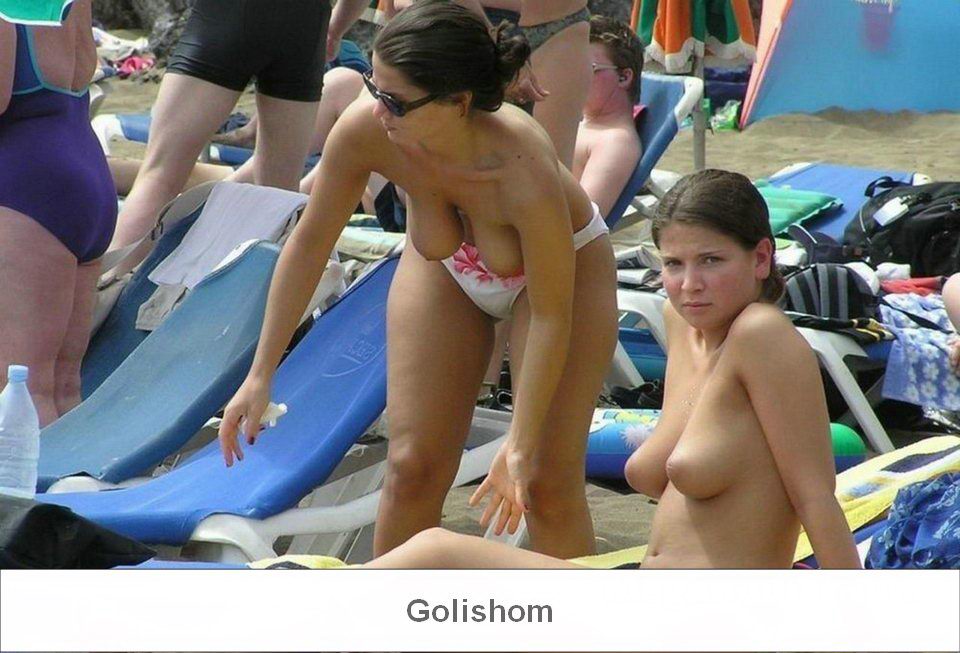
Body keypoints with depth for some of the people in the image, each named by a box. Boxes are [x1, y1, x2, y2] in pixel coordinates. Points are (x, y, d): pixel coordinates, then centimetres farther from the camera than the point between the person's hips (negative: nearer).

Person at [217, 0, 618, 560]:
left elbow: (551, 317, -30)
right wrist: (261, 375, -13)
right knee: (412, 467, 0)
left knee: (548, 482, -8)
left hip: (565, 268, -3)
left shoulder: (525, 172, -43)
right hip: (447, 269, 4)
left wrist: (521, 445, -27)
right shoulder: (366, 131, -33)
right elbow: (310, 244, -16)